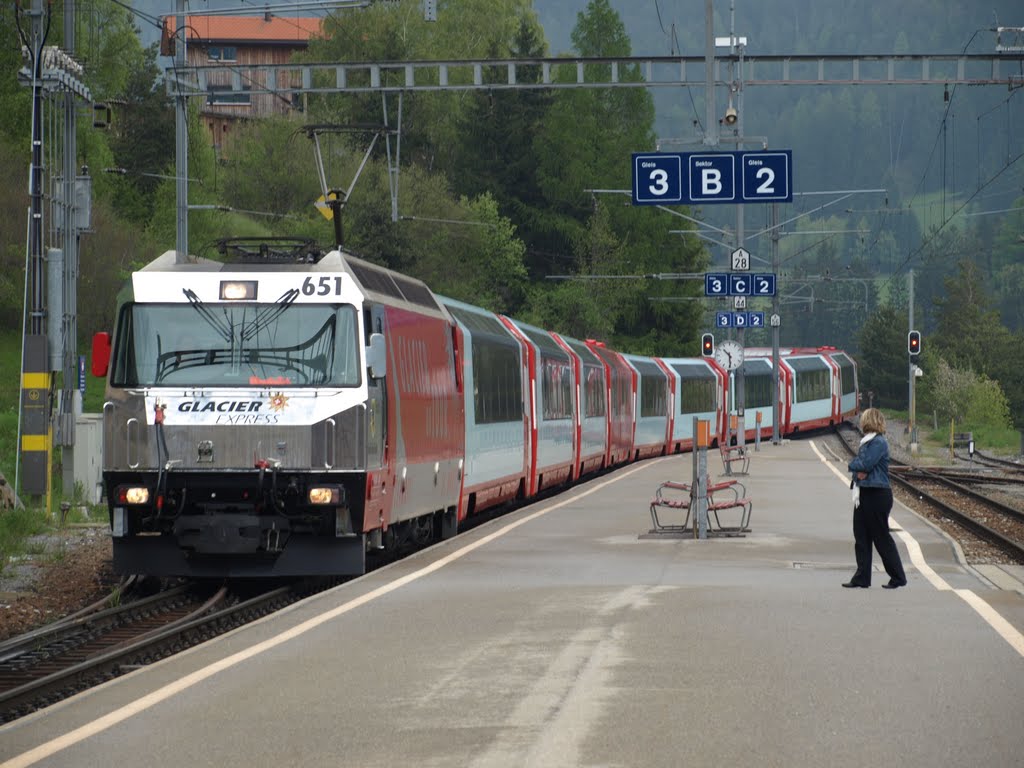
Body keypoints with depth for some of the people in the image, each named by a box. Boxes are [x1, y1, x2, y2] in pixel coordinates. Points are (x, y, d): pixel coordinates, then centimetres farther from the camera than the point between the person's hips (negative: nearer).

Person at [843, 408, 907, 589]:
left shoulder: (879, 443, -13)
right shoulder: (866, 442, 16)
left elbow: (865, 464, -22)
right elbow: (854, 464, 12)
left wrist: (854, 464, -2)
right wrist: (858, 469, -10)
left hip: (877, 494, -9)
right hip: (863, 495, 9)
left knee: (881, 537, -4)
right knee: (861, 536, 8)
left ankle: (898, 578, 3)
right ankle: (862, 577, 12)